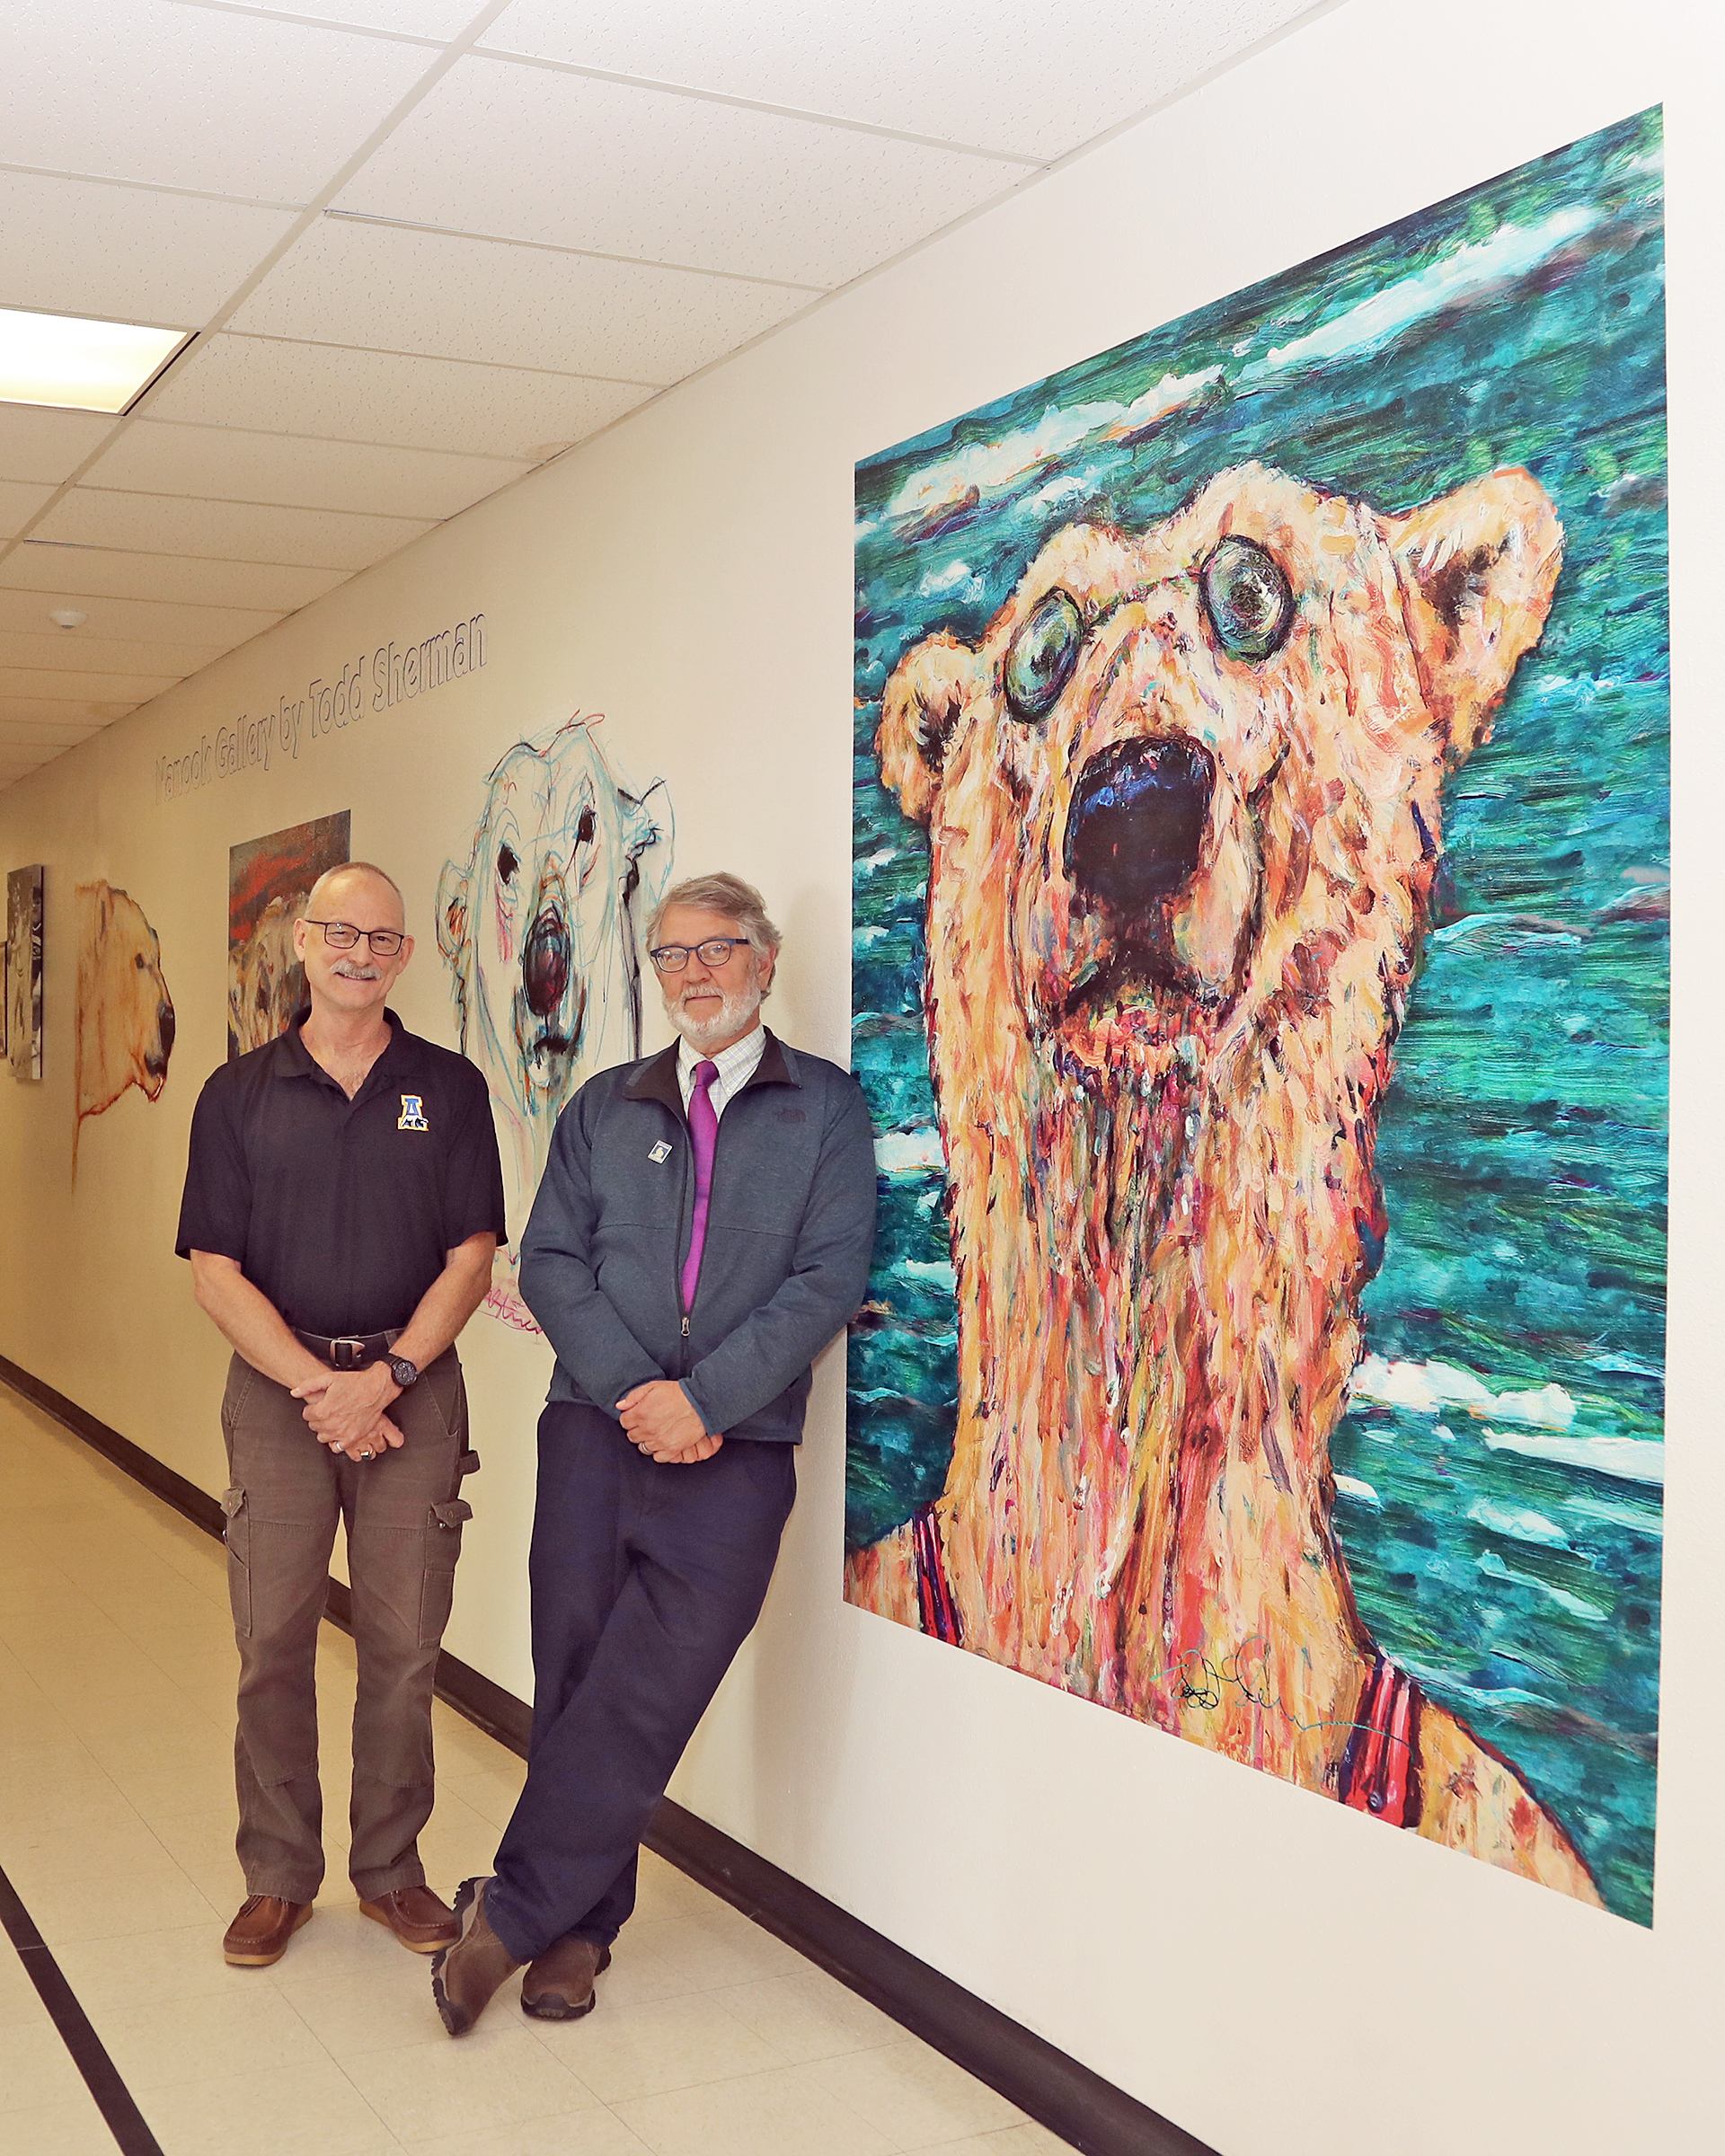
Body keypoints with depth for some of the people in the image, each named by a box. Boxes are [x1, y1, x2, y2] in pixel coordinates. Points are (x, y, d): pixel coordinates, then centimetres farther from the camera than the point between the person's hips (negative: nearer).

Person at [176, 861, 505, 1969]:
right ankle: (280, 1876, 18)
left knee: (404, 1646, 3)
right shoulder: (240, 1094, 5)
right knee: (273, 1641, 3)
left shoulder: (448, 1087, 5)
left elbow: (471, 1258, 1)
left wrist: (387, 1374, -11)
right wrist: (314, 1383, -11)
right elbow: (216, 1269, 0)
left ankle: (391, 1868, 19)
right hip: (277, 1386, 0)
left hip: (413, 1389, 0)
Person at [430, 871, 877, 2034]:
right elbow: (550, 1260, 6)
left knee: (644, 1698, -8)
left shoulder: (827, 1108, 6)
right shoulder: (605, 1107, 14)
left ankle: (512, 1914, 6)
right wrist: (632, 1392, -9)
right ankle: (581, 1928, 18)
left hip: (735, 1452, -2)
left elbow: (830, 1277, -4)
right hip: (596, 1428, 3)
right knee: (574, 1676, 3)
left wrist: (703, 1396, -12)